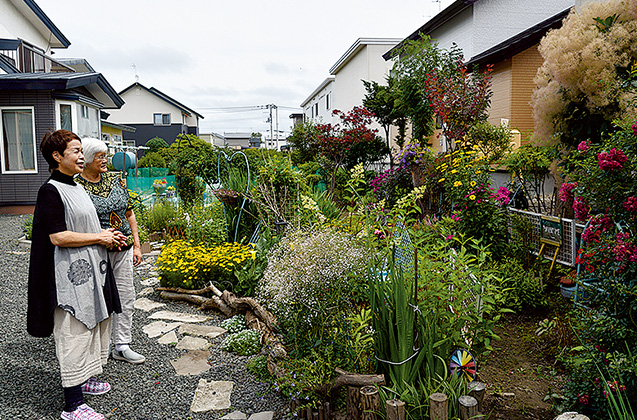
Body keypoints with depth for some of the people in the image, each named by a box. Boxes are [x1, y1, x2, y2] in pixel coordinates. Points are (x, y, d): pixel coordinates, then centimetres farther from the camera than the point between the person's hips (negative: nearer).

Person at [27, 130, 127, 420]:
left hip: (89, 270, 10)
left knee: (91, 327, 19)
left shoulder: (74, 187, 13)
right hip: (70, 275, -10)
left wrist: (107, 236, 6)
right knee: (74, 333, -3)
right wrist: (99, 237, -14)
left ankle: (84, 378, 37)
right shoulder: (50, 191, -16)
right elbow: (58, 236, -22)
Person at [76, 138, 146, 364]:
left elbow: (129, 214, 11)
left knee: (126, 297, 8)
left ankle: (122, 346, 20)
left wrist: (136, 245, 8)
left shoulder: (115, 179, 7)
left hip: (123, 249, 5)